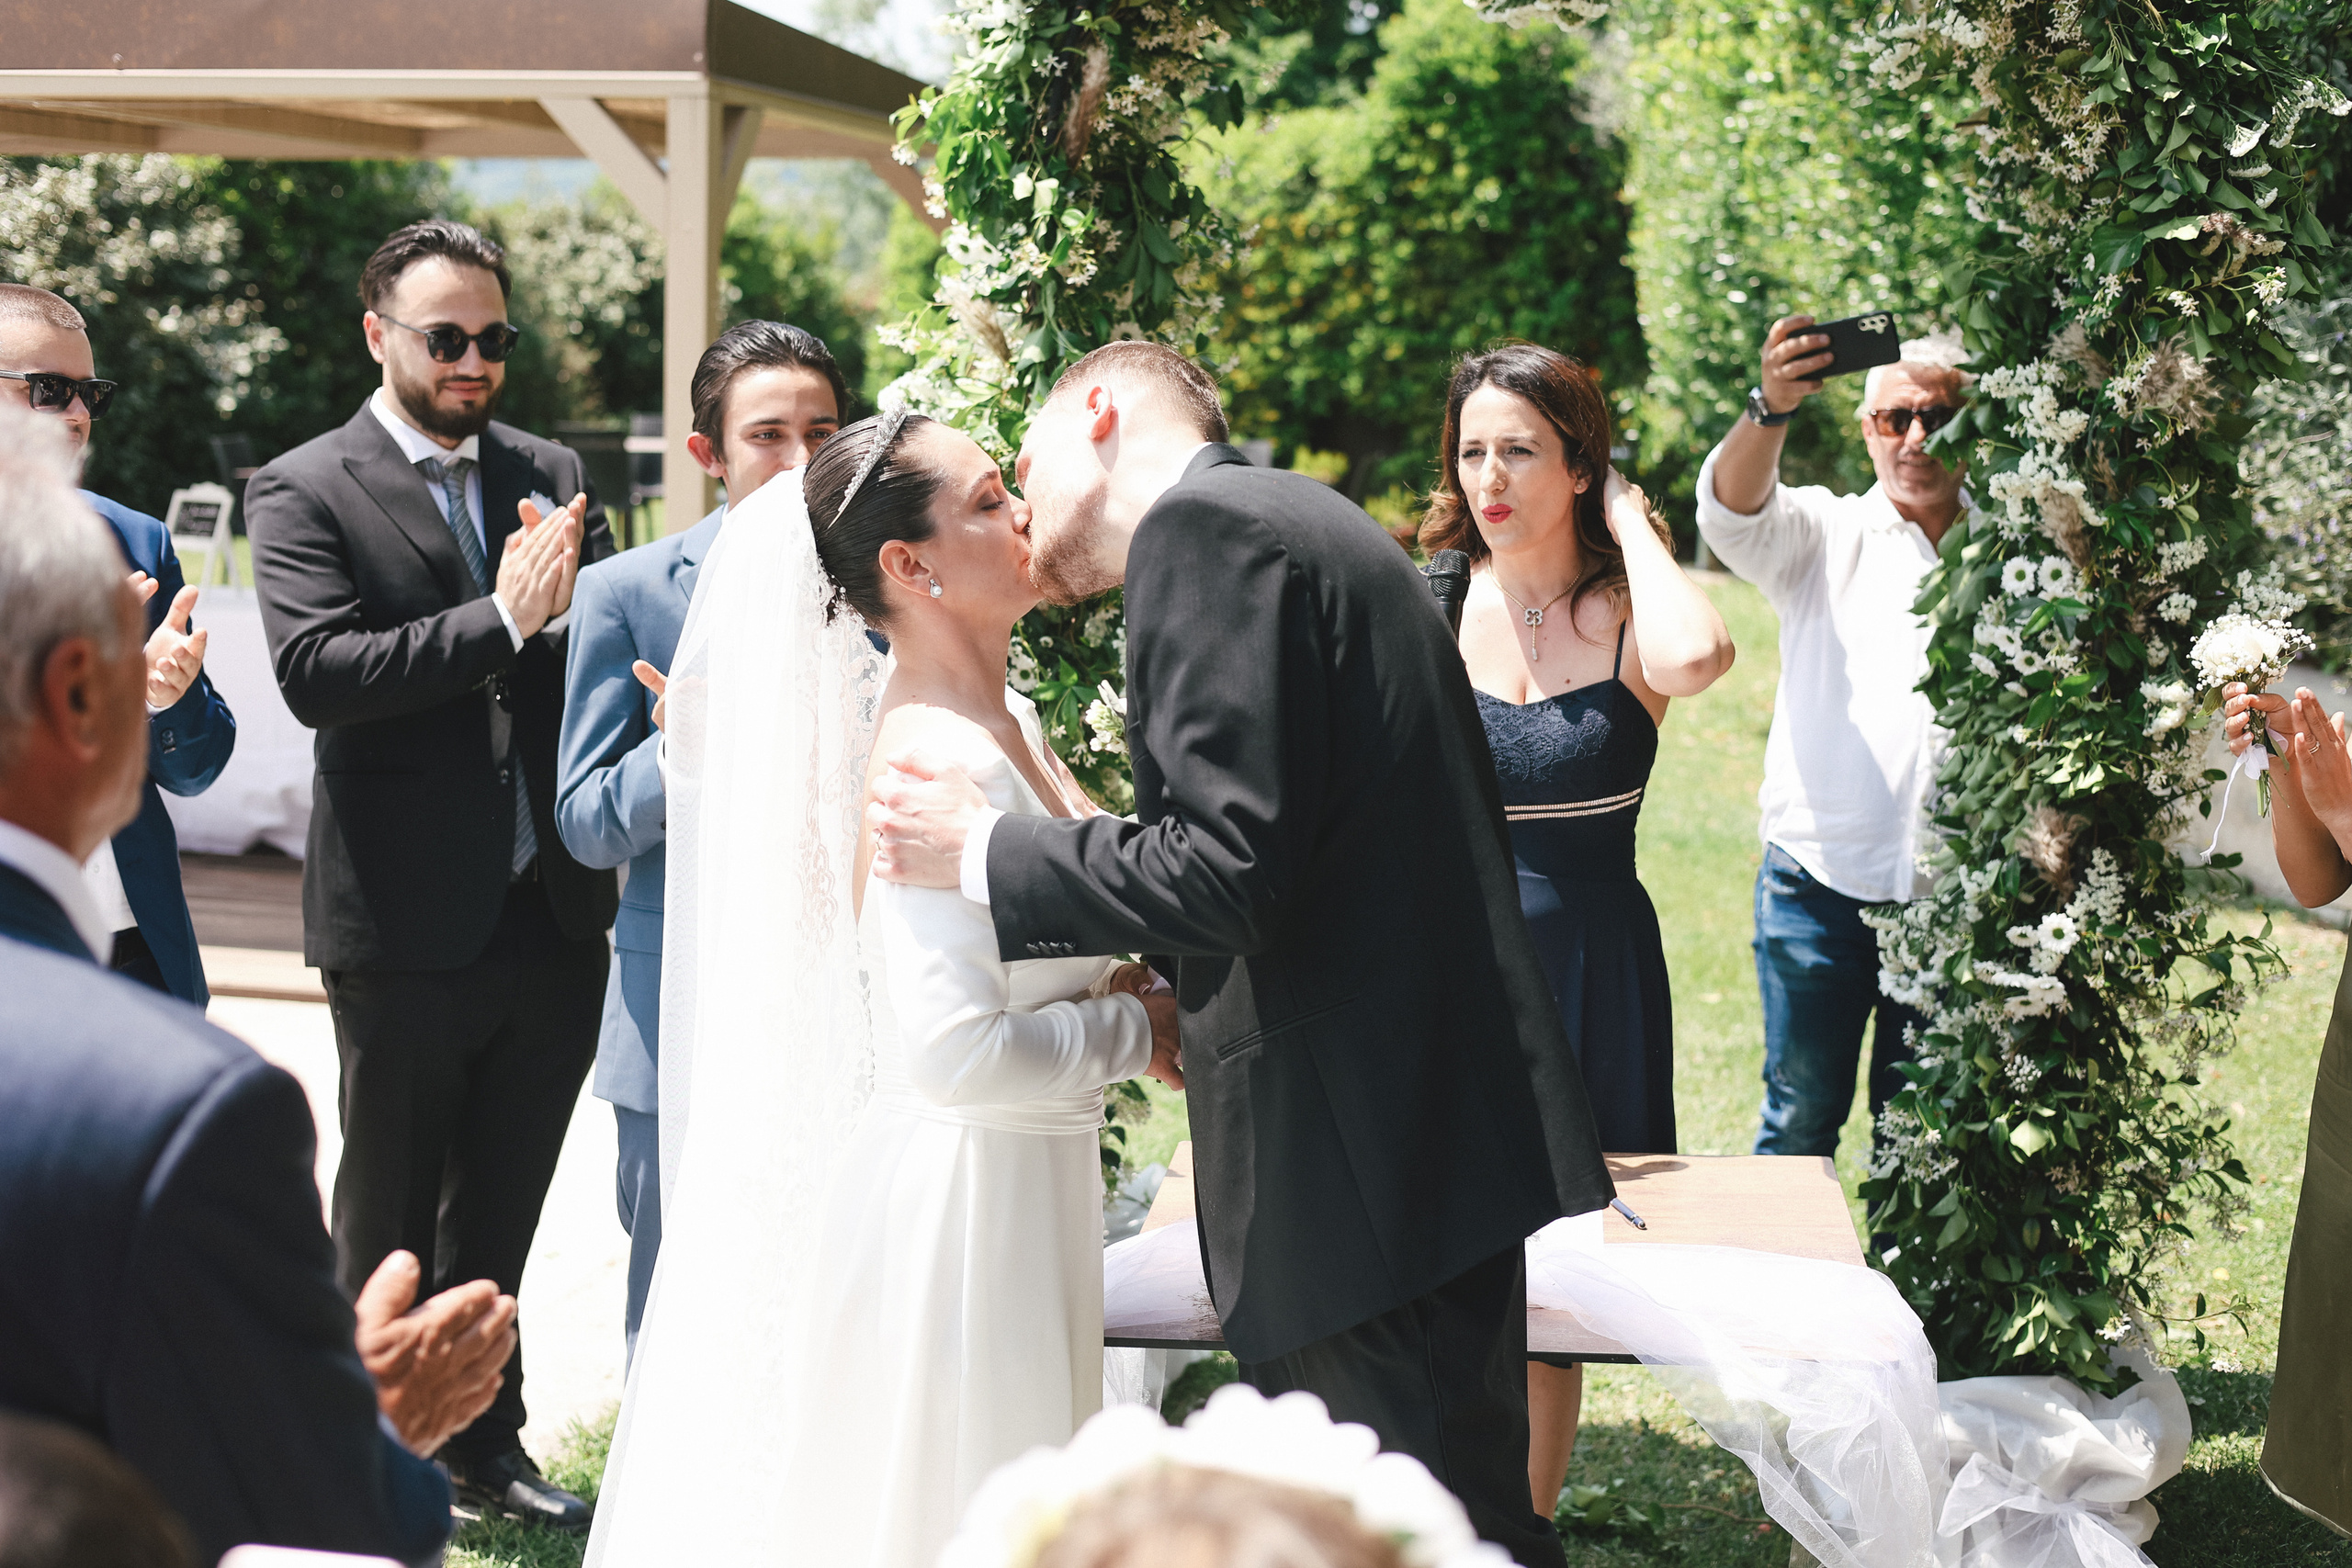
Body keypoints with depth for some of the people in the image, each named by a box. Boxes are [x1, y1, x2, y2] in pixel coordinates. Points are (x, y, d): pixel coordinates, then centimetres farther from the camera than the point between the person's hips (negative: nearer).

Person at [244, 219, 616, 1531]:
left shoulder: (553, 476, 8)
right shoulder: (303, 493, -6)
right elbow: (315, 674, -19)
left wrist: (573, 595, -18)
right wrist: (503, 619, -25)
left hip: (554, 915, 5)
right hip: (409, 927, -4)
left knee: (501, 1213, 18)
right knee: (390, 1221, 10)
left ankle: (485, 1443, 34)